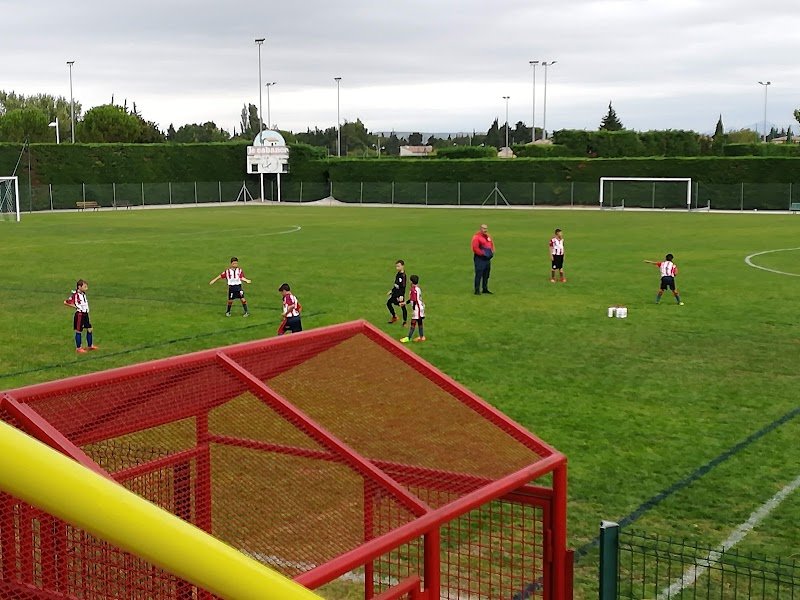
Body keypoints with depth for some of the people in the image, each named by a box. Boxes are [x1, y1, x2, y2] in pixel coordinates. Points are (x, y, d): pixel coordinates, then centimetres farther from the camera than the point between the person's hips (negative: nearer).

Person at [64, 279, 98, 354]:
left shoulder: (83, 294, 7)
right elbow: (65, 302, -19)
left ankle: (90, 346, 25)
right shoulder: (75, 295, -18)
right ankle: (78, 348, 13)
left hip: (85, 314, 8)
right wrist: (75, 306, -16)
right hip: (79, 315, -8)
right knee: (79, 331, 2)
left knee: (89, 329, 12)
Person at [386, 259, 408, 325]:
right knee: (388, 303, 15)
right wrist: (391, 291, 23)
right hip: (395, 293, 9)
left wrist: (402, 296, -26)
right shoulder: (397, 274, 6)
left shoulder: (403, 275, -19)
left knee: (403, 306, 0)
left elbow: (403, 286, -22)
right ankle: (394, 317, 29)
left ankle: (405, 321, 11)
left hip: (400, 293, -9)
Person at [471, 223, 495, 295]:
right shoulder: (476, 237, -12)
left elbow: (492, 244, 25)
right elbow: (475, 248, -18)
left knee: (486, 274, 14)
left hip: (487, 258, 9)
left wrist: (492, 252, 8)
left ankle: (485, 289, 25)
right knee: (479, 274, -11)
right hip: (480, 258, -9)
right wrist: (483, 253, -18)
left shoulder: (488, 236, 15)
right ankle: (477, 290, -10)